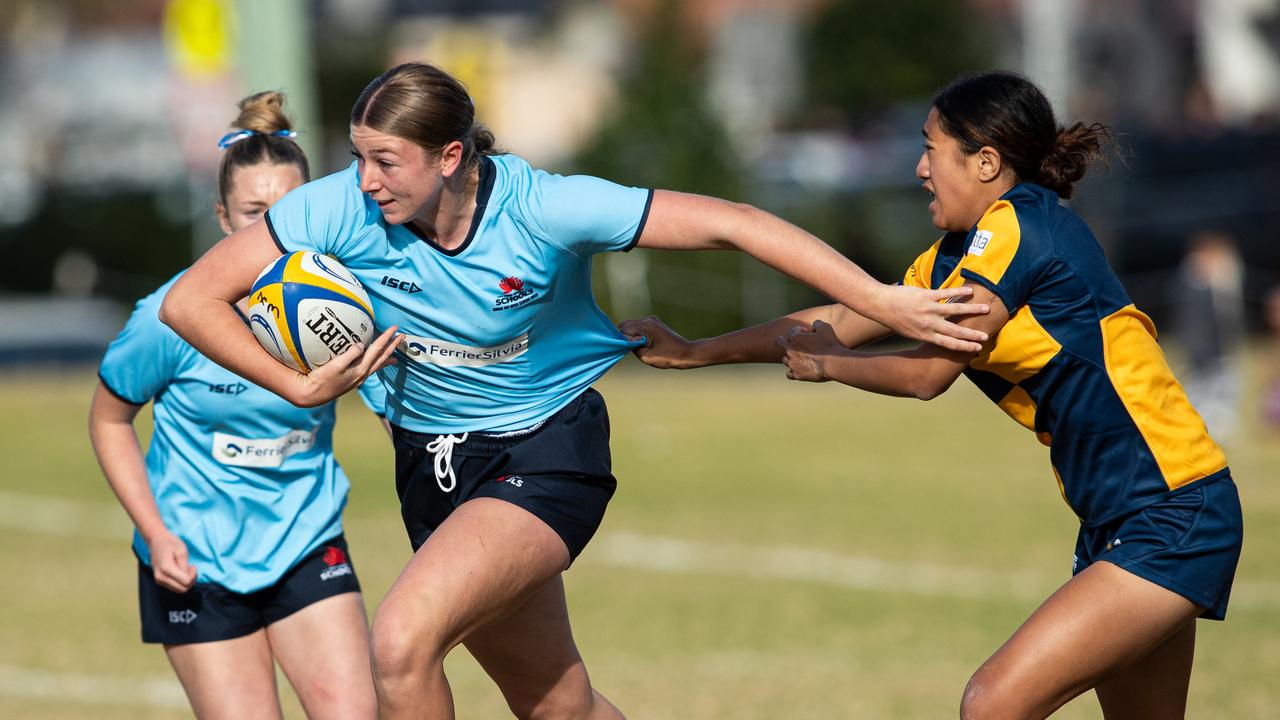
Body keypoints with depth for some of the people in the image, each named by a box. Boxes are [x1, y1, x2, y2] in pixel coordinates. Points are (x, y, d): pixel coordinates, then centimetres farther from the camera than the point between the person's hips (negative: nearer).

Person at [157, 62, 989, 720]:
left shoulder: (543, 208, -24)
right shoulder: (340, 209, -17)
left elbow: (726, 224, -22)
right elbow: (190, 300, -11)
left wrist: (884, 302, -24)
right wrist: (303, 388, -21)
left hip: (547, 453, -5)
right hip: (431, 460, 5)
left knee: (402, 639, -27)